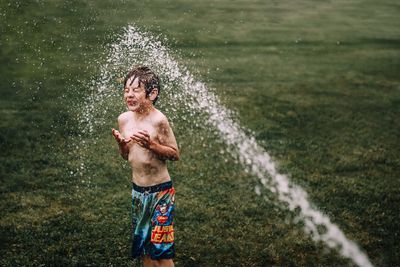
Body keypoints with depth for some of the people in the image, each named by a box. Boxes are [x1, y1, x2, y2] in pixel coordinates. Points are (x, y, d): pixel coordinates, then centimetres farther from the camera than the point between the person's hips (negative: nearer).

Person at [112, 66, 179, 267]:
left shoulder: (158, 120, -17)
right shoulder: (124, 119, 0)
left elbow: (175, 154, -13)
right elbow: (127, 156, 10)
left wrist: (151, 144, -25)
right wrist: (121, 144, -11)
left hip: (160, 192, -6)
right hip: (137, 190, 6)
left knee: (160, 247, -1)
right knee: (143, 245, 15)